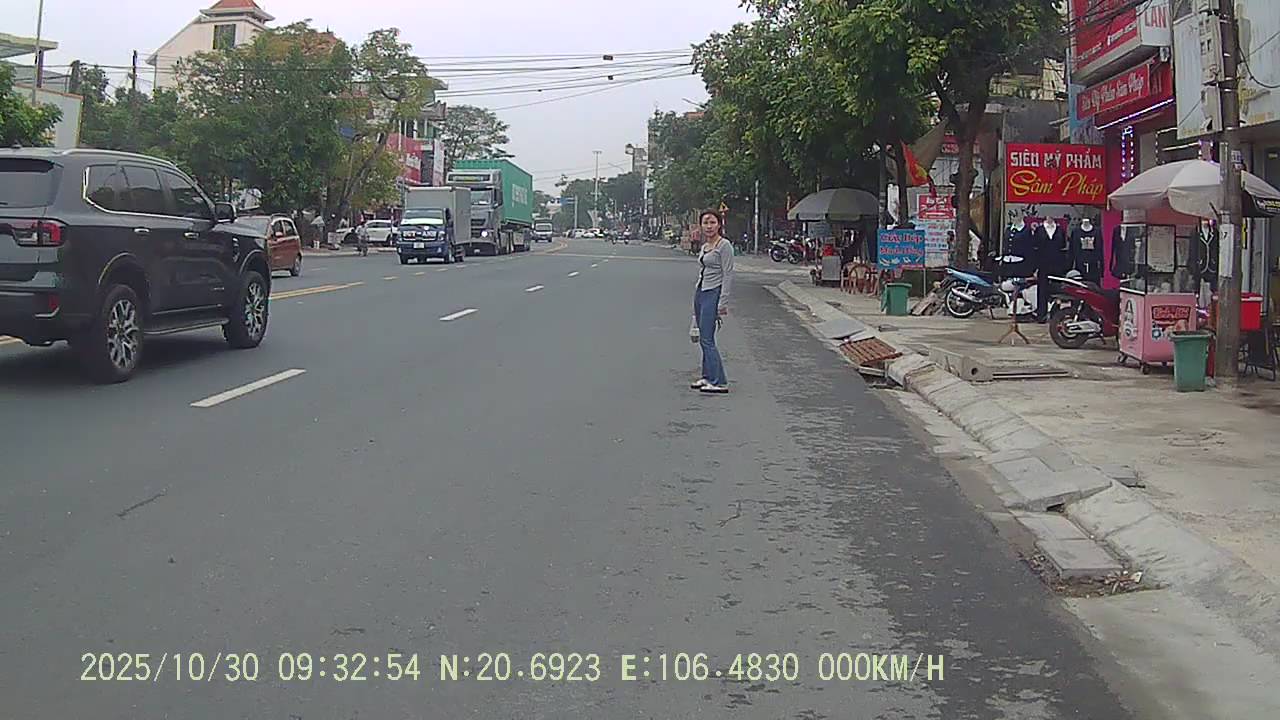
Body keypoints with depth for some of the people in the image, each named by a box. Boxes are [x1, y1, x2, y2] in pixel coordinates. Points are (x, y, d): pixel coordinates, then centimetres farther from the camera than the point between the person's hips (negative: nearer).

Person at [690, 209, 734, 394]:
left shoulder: (724, 246, -11)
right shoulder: (704, 247, 15)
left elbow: (728, 275, -15)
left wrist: (723, 303, -20)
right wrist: (697, 301, 20)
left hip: (713, 294, -9)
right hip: (700, 293, 9)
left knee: (707, 339, -11)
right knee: (703, 339, 9)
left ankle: (719, 382, -9)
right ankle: (708, 377, 16)